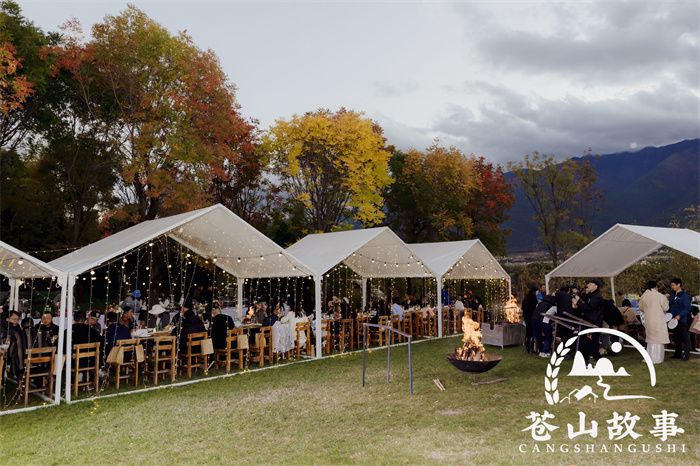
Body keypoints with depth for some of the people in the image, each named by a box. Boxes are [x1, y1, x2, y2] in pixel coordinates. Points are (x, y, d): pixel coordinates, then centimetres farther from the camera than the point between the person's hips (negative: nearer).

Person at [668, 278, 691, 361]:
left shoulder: (685, 296, -11)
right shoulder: (672, 294, 13)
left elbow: (687, 309, -15)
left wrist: (679, 315, -25)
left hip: (682, 320, -8)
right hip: (674, 320, 8)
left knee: (685, 338, -2)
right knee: (676, 338, 14)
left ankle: (686, 355, 2)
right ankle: (677, 354, 23)